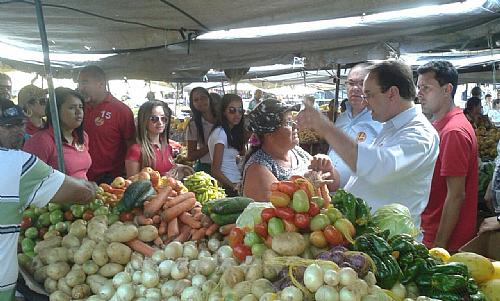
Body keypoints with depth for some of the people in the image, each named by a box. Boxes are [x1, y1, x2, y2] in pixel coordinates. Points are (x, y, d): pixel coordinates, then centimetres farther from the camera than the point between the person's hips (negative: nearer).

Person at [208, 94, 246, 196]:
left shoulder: (230, 132, 11)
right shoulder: (220, 133, -16)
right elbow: (215, 171, -18)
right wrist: (234, 186, -13)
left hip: (234, 185, 8)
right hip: (227, 187, -8)